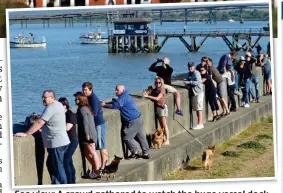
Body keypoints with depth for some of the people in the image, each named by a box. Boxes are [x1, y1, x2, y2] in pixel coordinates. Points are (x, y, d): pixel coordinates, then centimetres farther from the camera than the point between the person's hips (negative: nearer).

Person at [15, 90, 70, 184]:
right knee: (50, 165, 17)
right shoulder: (57, 105, 14)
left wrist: (26, 134, -17)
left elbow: (39, 123, -20)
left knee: (58, 168, -5)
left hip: (57, 143, -10)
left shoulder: (51, 107, -17)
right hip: (60, 141, 10)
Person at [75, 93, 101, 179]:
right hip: (90, 135, 9)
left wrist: (87, 134, -21)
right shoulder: (86, 108, 18)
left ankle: (96, 172, -3)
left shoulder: (82, 109, -11)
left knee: (92, 153, -5)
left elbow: (85, 122, -18)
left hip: (88, 134, -9)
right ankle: (94, 170, 17)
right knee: (87, 153, 13)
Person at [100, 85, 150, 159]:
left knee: (127, 137, -1)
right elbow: (114, 102, 23)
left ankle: (135, 152, 6)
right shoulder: (126, 96, 18)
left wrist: (104, 105, -13)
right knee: (140, 136, 14)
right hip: (138, 119, 10)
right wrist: (105, 103, 10)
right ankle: (145, 153, 19)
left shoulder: (123, 98, -15)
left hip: (133, 121, -10)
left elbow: (115, 105, -25)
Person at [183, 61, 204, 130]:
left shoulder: (196, 73, -9)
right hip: (192, 93, 8)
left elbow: (198, 82, -21)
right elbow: (186, 82, 24)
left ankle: (200, 124, -10)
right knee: (196, 109, 9)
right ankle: (199, 123, 14)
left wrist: (189, 82, -26)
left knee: (199, 109, -9)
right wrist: (187, 85, 1)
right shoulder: (188, 74, 17)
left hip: (198, 92, -8)